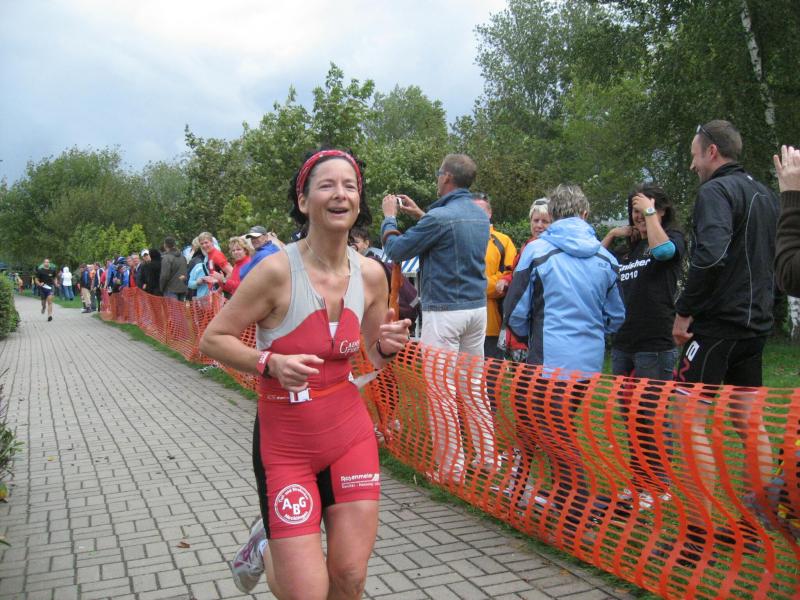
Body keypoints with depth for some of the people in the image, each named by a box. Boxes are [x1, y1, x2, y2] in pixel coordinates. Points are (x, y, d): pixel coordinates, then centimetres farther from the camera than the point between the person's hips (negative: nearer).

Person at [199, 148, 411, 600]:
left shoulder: (371, 274, -4)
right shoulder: (278, 270, -18)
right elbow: (214, 339, -10)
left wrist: (390, 346, -12)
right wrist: (270, 363, -26)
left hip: (350, 431, 4)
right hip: (286, 443, -4)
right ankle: (267, 548, 34)